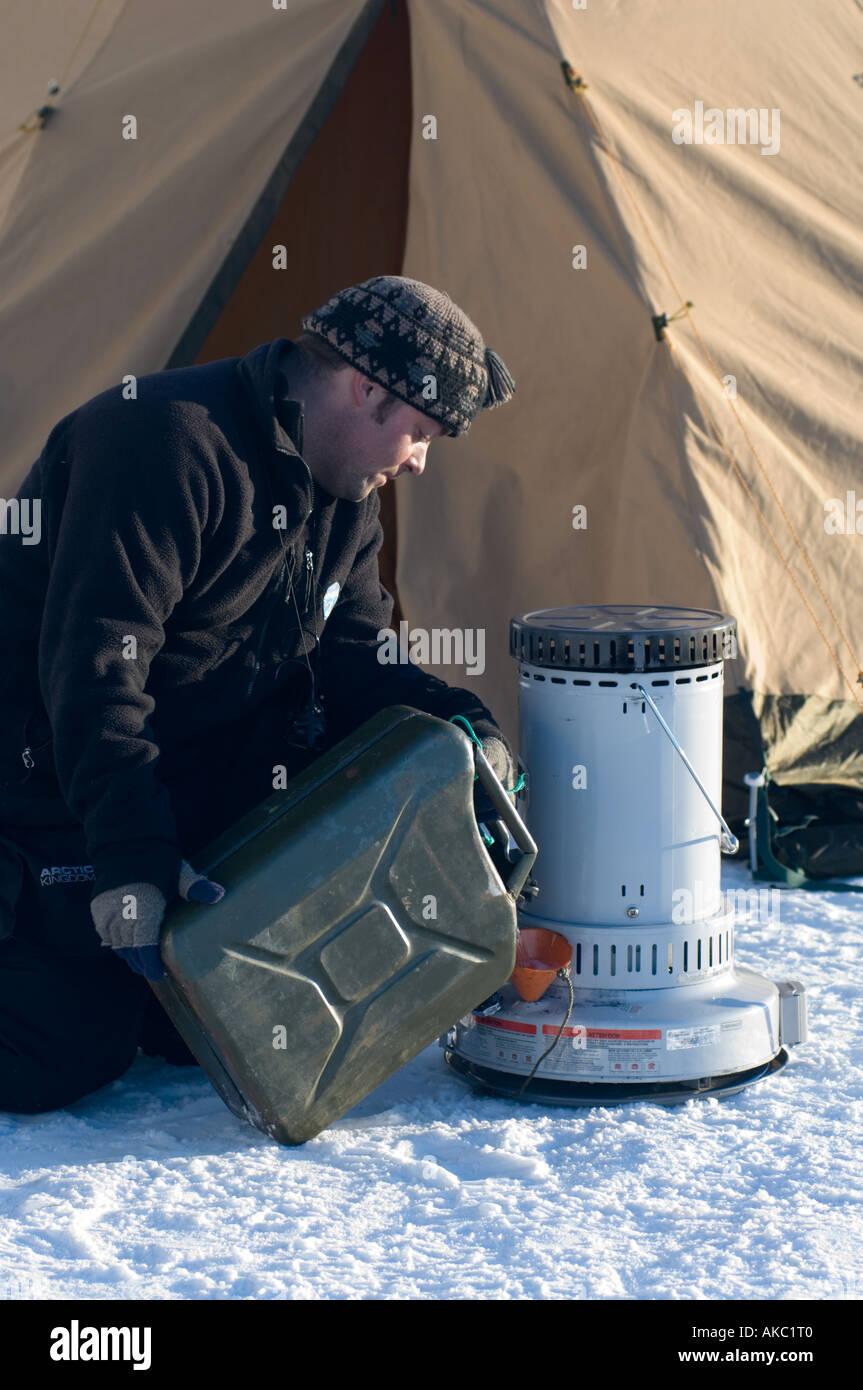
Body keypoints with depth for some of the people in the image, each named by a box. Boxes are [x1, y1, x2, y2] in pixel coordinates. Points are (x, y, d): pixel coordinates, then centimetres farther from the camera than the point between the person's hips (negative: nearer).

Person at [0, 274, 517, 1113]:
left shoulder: (346, 501, 5)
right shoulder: (168, 439, -25)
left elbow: (354, 661, 6)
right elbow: (92, 660, -30)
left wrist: (465, 728, -13)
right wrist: (129, 849, -34)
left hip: (190, 784, 8)